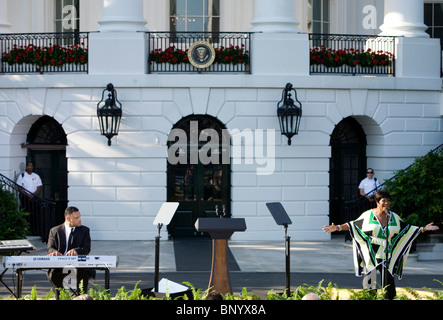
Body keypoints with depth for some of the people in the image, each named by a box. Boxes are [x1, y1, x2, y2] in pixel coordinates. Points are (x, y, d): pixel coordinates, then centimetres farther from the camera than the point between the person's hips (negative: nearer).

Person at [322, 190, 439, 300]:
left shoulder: (394, 218, 7)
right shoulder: (368, 215, -2)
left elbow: (407, 229, 16)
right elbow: (353, 225, 2)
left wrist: (423, 229, 9)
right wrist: (338, 227, -10)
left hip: (387, 257, 2)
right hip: (370, 256, -2)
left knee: (388, 285, 0)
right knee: (369, 285, -2)